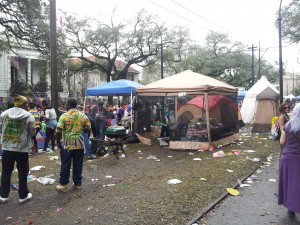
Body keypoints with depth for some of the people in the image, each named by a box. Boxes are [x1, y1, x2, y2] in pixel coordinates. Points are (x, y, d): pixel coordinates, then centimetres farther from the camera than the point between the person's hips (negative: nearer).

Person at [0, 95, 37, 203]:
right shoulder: (28, 116, -8)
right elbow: (32, 133, -2)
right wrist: (35, 143, 14)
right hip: (22, 149, -3)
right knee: (22, 172, 9)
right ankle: (23, 195, 18)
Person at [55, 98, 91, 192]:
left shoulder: (64, 116, -9)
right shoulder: (83, 116, 1)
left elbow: (58, 131, -12)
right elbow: (88, 128, 7)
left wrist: (58, 142, 0)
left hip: (67, 144, -3)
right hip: (80, 144, 3)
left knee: (65, 165, 7)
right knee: (78, 164, 10)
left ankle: (63, 184, 14)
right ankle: (77, 183, 18)